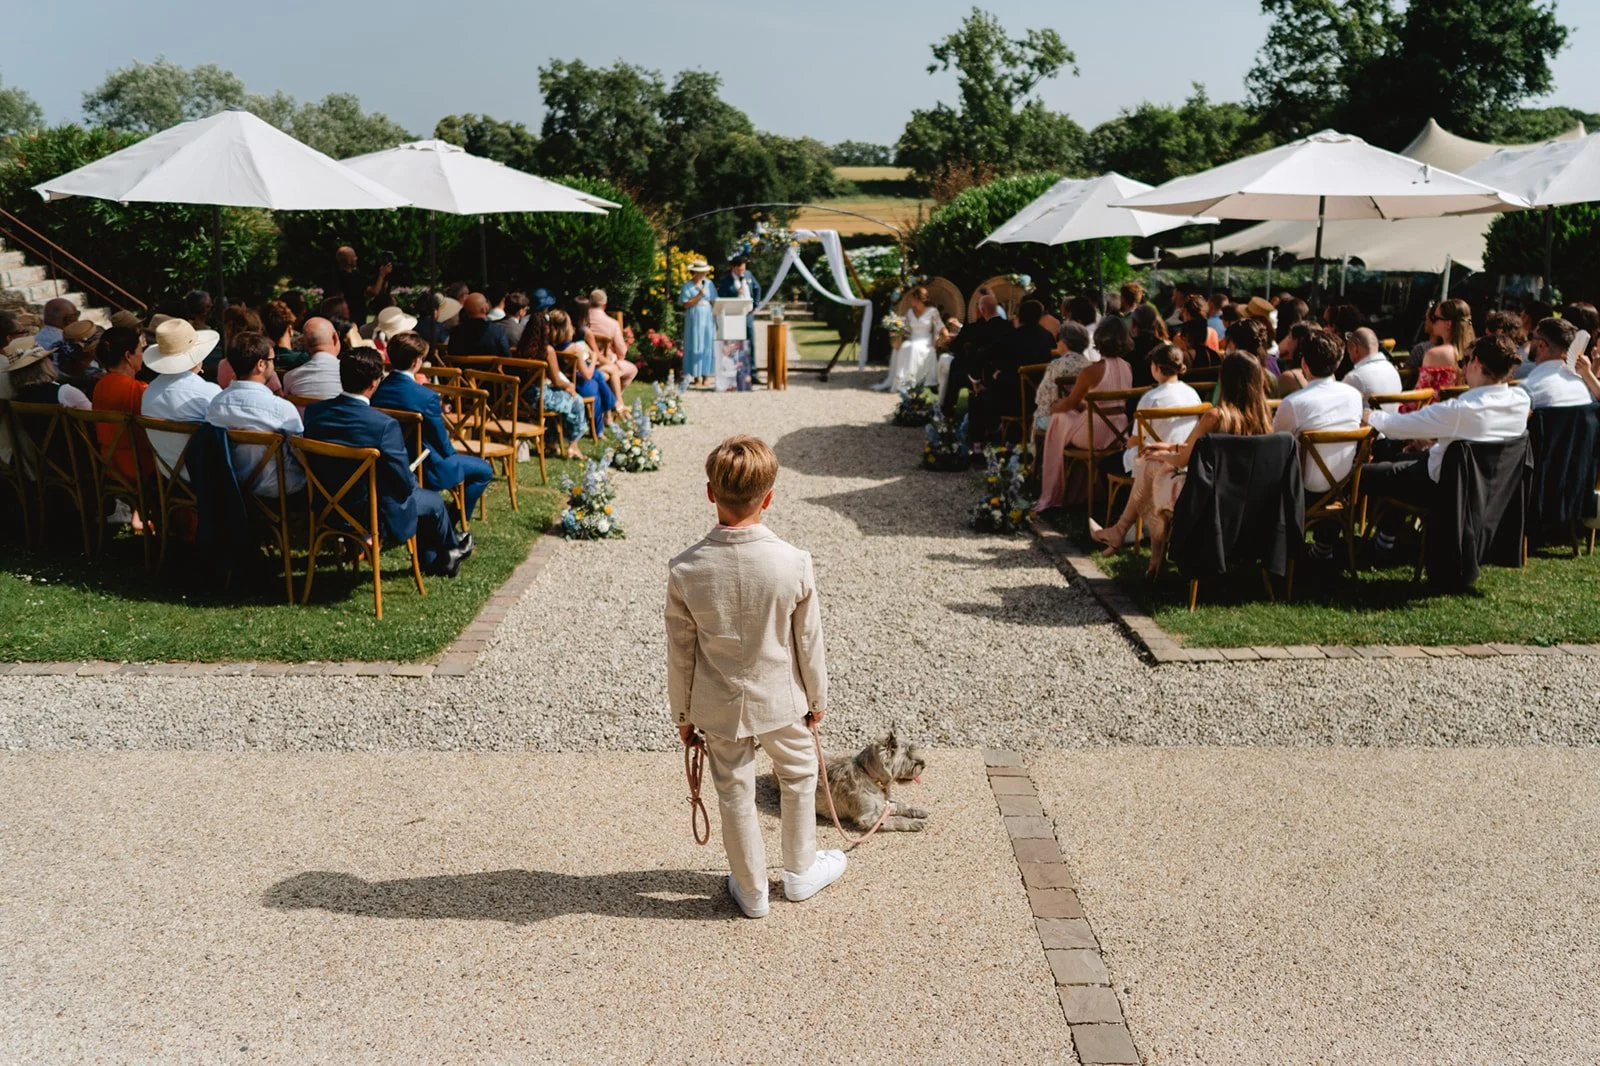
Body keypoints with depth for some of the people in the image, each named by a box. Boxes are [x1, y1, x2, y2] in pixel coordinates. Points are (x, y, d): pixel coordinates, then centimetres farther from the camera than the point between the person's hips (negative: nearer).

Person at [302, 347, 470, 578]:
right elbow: (404, 484, -20)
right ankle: (449, 549, 53)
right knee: (432, 500, 23)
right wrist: (412, 482, 5)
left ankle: (431, 560, 46)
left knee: (417, 492, 30)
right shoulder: (384, 425, -29)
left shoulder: (314, 411, -10)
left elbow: (316, 464, 5)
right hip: (374, 516, -6)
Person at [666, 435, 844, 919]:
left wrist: (683, 714, 6)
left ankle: (751, 891, 34)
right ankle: (801, 871, 42)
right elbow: (808, 642, -10)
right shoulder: (794, 563, -22)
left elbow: (680, 653, -9)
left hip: (717, 706, 0)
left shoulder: (684, 570, -19)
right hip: (781, 698, 0)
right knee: (799, 777, 25)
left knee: (735, 793, 18)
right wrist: (817, 698, 7)